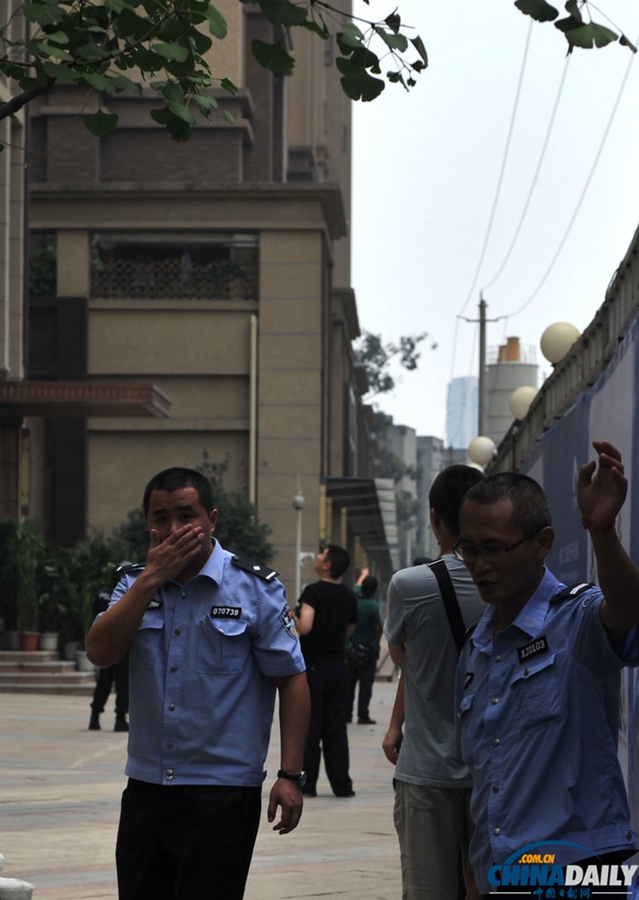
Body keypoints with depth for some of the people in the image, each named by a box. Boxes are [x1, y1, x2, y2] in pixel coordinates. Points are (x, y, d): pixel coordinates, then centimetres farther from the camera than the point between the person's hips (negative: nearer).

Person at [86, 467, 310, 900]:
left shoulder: (255, 588, -3)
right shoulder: (135, 585, 10)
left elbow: (291, 681, -4)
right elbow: (100, 651, -7)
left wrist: (290, 775, -11)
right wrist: (153, 576, -12)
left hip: (223, 791, -4)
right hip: (146, 786, 5)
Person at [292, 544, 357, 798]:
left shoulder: (313, 591, -15)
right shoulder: (348, 596, 6)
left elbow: (305, 627, -25)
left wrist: (292, 617, -7)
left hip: (313, 667, -5)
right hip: (338, 666, 5)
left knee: (309, 727, 0)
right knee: (336, 727, 9)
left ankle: (307, 783, 3)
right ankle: (341, 784, 9)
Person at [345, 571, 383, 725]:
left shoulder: (354, 598, -2)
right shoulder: (373, 605, -18)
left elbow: (358, 585, 22)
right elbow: (379, 628, -10)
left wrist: (364, 574, 43)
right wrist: (377, 642, 12)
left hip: (350, 647, 6)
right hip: (368, 649, -6)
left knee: (349, 683, 11)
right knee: (366, 683, -3)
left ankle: (346, 713, 13)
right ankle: (363, 715, -6)